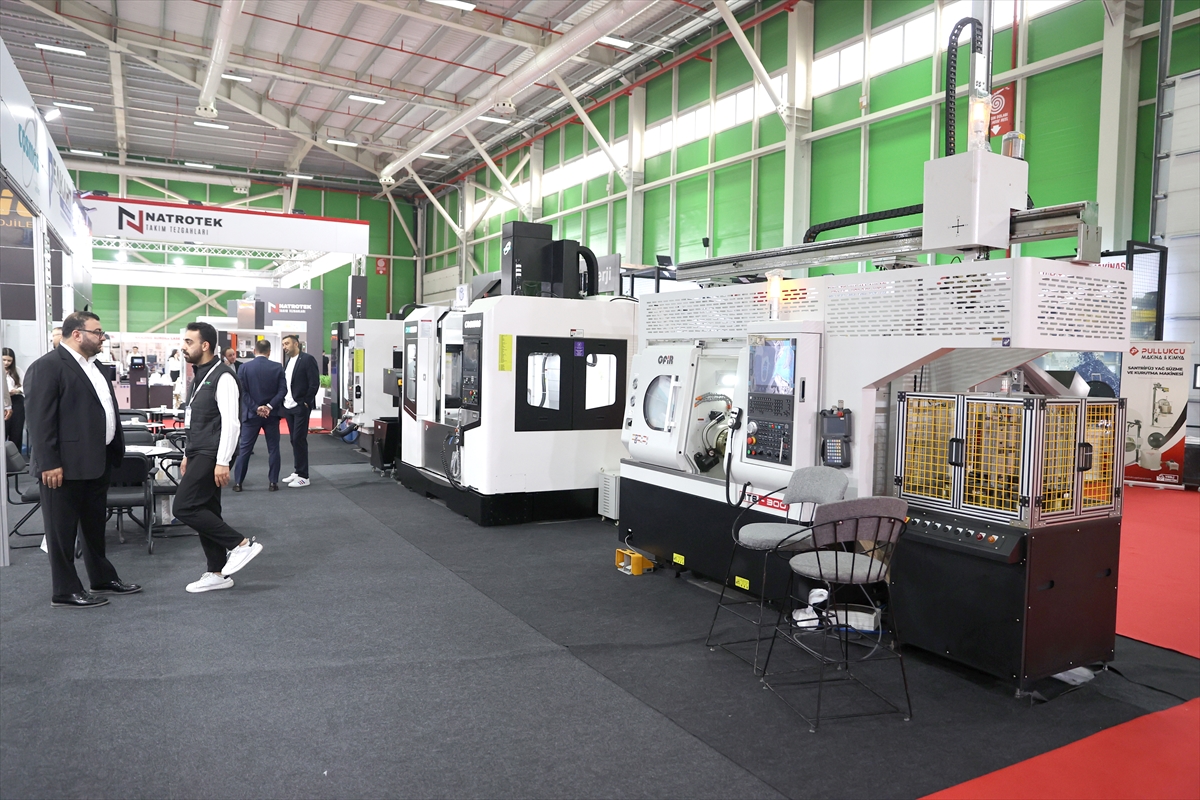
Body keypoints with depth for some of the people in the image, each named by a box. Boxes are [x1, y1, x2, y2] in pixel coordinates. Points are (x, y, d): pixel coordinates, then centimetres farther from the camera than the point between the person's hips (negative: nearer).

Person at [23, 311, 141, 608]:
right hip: (67, 464, -9)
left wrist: (116, 449, 16)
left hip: (97, 461, 9)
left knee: (95, 526, 18)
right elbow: (39, 419, -18)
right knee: (62, 530, 3)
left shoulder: (93, 365, 15)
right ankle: (65, 592, 12)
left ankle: (103, 579, 29)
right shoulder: (47, 366, -13)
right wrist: (49, 463, -21)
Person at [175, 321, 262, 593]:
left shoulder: (222, 376, -16)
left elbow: (230, 422, -22)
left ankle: (241, 544, -6)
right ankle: (217, 573, 18)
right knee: (205, 511, 11)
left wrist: (223, 462, -25)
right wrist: (188, 454, 21)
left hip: (212, 455, -10)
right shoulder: (200, 375, 14)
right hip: (199, 453, 10)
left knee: (184, 507, -12)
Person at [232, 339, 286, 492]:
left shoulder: (245, 367, -4)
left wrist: (256, 408, -9)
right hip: (272, 414, 0)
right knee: (273, 449, 8)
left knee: (245, 449, 8)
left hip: (251, 414, 0)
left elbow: (242, 391, -9)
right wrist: (270, 406, -12)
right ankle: (273, 482, 7)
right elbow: (282, 390, -9)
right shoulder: (277, 367, -3)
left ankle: (238, 482, 11)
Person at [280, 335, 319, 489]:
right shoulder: (288, 361, 14)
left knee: (299, 440, -7)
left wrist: (306, 403, -14)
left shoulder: (307, 359, -9)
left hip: (300, 407, -7)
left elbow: (314, 383, -14)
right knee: (294, 440, 12)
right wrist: (284, 401, 6)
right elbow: (285, 383, 17)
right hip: (289, 407, 7)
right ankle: (296, 472, 19)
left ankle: (303, 476, -1)